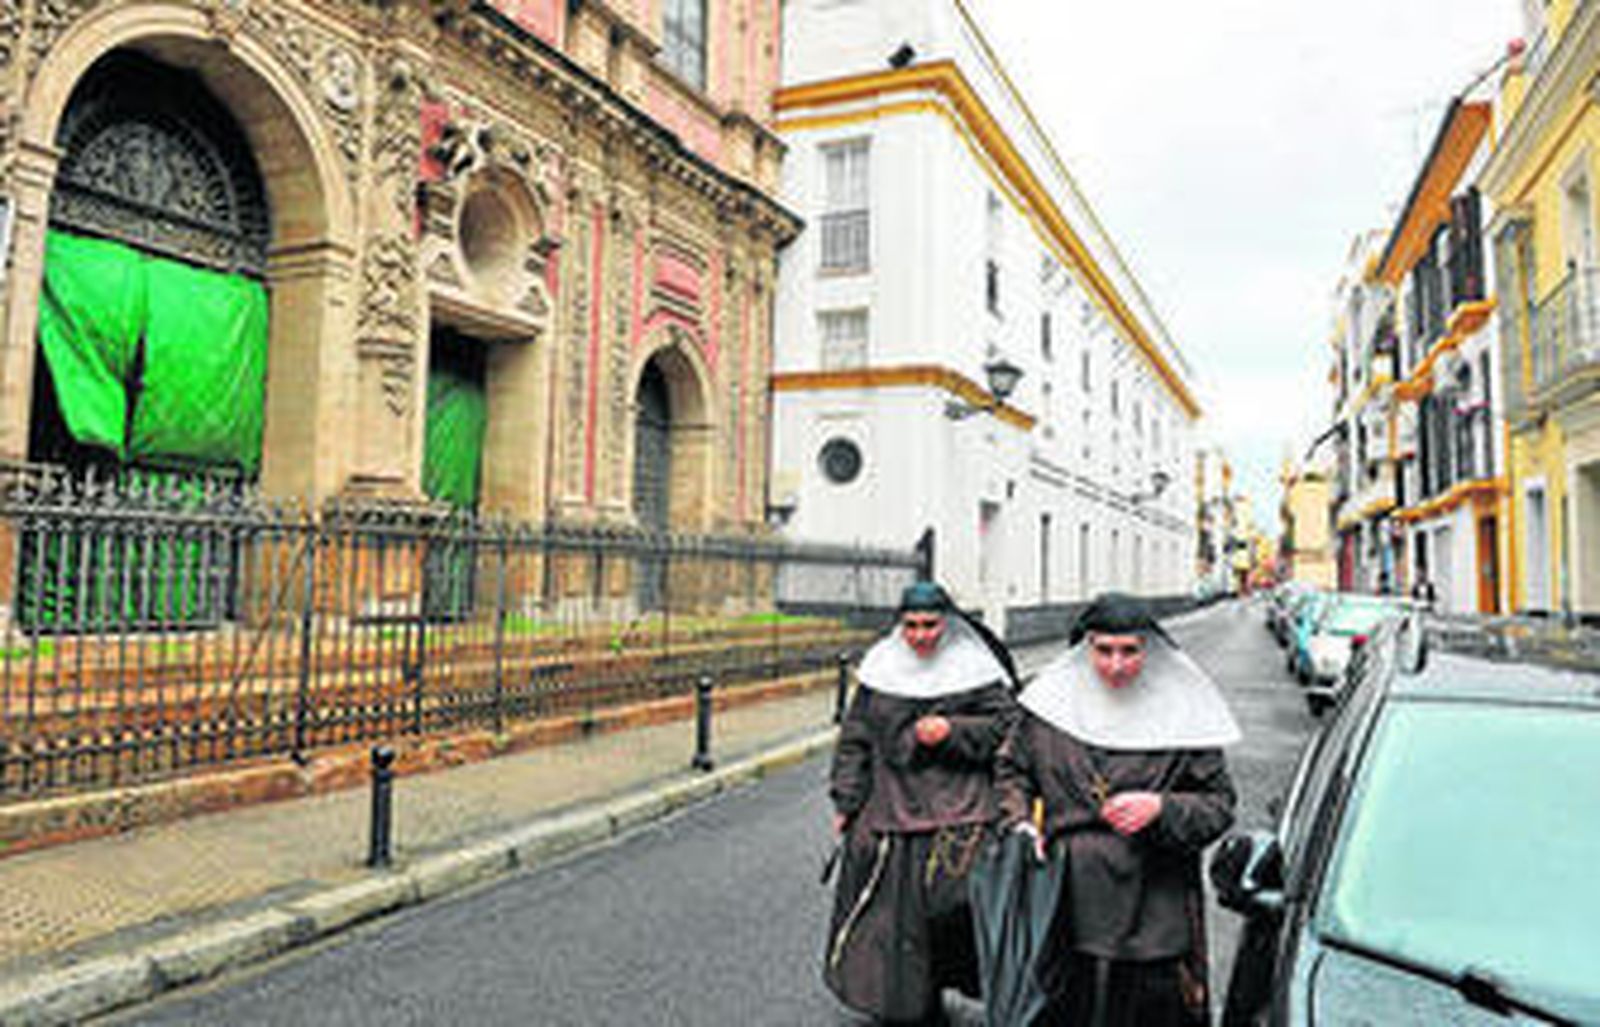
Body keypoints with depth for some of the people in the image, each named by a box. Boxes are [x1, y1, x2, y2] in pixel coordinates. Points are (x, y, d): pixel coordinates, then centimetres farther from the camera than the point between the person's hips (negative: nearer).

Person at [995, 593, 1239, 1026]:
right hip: (1065, 898, 2)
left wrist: (1161, 808, -17)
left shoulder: (1182, 711, -4)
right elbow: (1011, 768, 13)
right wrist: (1019, 822, -3)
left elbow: (1218, 805, 0)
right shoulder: (1054, 696, 1)